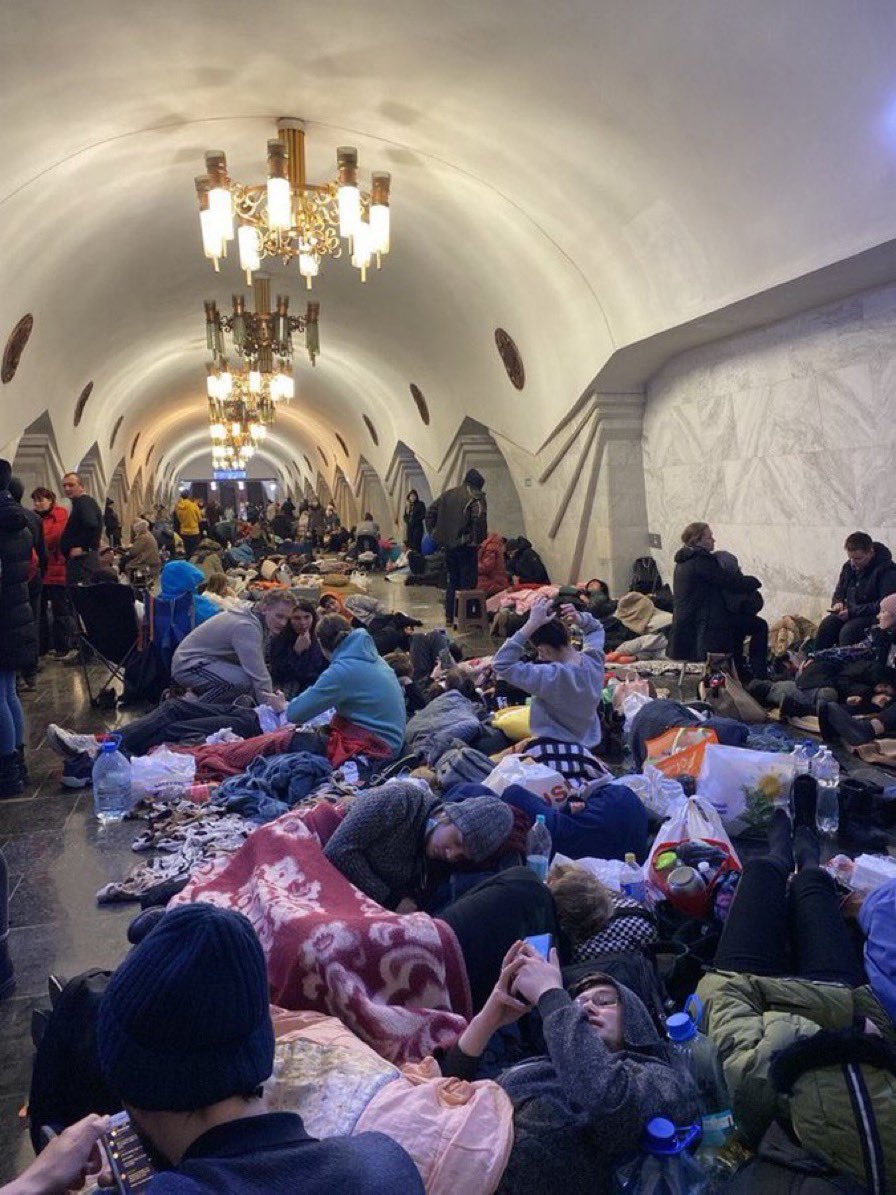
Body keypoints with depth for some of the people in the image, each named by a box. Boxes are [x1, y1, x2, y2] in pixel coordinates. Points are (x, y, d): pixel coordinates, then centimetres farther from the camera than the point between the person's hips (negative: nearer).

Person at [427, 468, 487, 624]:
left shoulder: (448, 494, 13)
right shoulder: (476, 497, -8)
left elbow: (430, 512, 13)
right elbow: (479, 518, -25)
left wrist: (434, 532, 13)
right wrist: (478, 539, -14)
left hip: (448, 544, 7)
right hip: (465, 546, -7)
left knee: (452, 581, 17)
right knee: (467, 582, 0)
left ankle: (449, 617, 20)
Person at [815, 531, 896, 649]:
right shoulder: (849, 566, 8)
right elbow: (839, 593, 21)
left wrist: (853, 612, -23)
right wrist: (838, 603, -3)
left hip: (873, 616, -6)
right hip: (849, 612, 6)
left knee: (848, 631, -32)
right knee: (825, 626, -21)